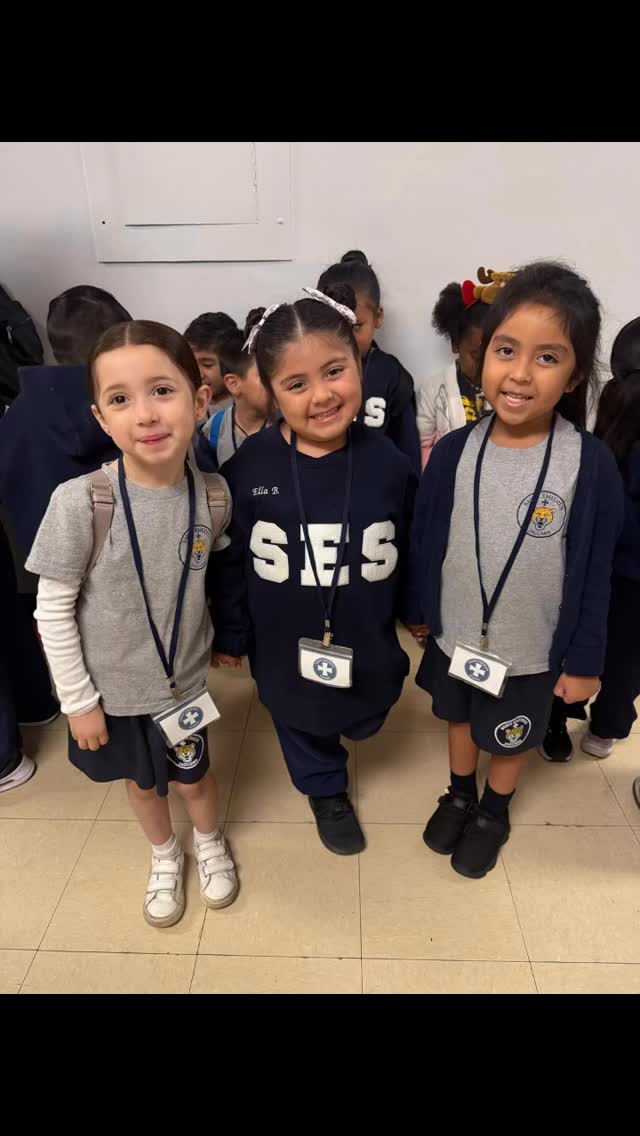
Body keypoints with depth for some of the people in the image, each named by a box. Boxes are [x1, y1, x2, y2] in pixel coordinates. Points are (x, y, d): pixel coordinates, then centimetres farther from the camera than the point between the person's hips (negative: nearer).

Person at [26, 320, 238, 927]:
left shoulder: (212, 494, -16)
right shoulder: (79, 502, -25)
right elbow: (52, 610, -15)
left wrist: (215, 640, 6)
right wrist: (78, 700, -10)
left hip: (184, 681, 1)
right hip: (112, 689, -1)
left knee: (193, 778, 22)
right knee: (141, 782, 23)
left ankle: (210, 843, 55)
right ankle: (165, 856, 54)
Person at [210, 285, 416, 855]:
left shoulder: (388, 462, -15)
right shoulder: (248, 467, -18)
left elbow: (410, 554, -2)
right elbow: (229, 562, -7)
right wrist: (230, 635, 1)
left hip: (367, 645, 1)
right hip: (285, 646, 0)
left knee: (365, 720, 27)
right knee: (301, 723, 26)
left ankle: (350, 721, 63)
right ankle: (327, 790, 56)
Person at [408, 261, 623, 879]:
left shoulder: (591, 464, -20)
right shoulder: (454, 450, -14)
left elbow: (595, 571, -11)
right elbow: (423, 540, -1)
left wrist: (584, 659, -5)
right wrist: (420, 610, 8)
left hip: (533, 649, -2)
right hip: (455, 636, 2)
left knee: (511, 738, 22)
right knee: (460, 719, 26)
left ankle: (494, 811, 51)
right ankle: (459, 794, 55)